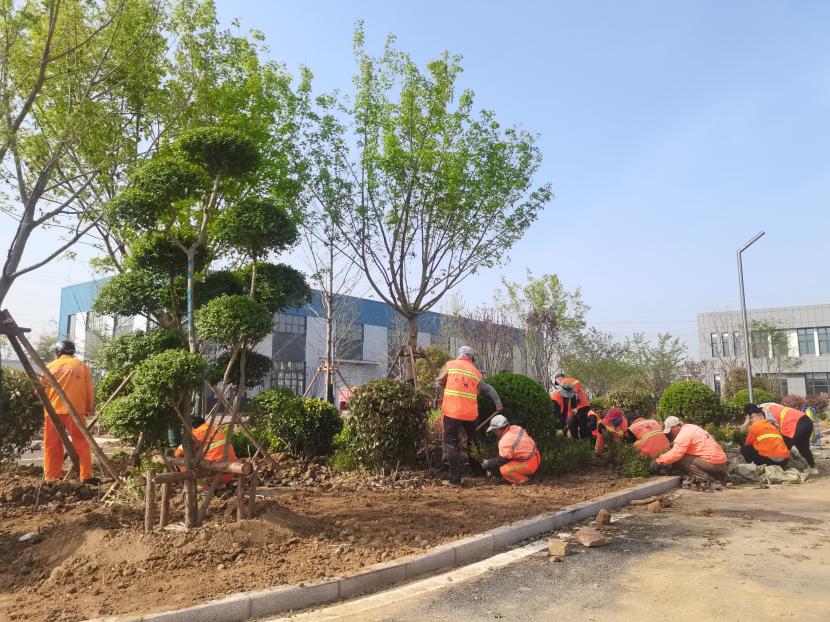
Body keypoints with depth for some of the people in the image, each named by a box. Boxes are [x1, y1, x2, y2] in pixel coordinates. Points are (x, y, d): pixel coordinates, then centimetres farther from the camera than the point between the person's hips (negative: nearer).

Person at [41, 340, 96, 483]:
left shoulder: (50, 366, 8)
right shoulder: (81, 366, 7)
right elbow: (89, 390, 6)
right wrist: (90, 408, 15)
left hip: (53, 410, 1)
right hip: (75, 410, -1)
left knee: (52, 446, 9)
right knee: (81, 444, 1)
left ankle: (51, 478, 8)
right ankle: (86, 476, -3)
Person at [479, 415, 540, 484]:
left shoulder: (505, 442, -23)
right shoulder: (517, 428, 1)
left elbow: (501, 461, -12)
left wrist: (487, 464, 4)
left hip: (530, 465, -9)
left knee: (504, 470, -17)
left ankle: (523, 480, -2)